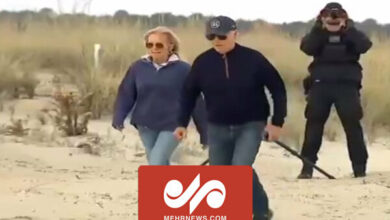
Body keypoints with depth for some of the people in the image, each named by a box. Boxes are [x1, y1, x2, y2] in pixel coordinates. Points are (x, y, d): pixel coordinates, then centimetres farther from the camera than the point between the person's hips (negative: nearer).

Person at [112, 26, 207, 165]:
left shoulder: (183, 69, -9)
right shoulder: (138, 67, 0)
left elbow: (195, 101, -5)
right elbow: (126, 95, 2)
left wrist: (205, 133, -3)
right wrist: (118, 119, -13)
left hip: (172, 126, -4)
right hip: (146, 125, 4)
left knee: (156, 165, -15)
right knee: (161, 165, 14)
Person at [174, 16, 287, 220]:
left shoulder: (253, 59, -13)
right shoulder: (203, 62, -5)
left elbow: (278, 89, -5)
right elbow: (189, 93, 8)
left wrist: (277, 122, -8)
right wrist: (182, 123, 4)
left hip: (250, 126, -4)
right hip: (217, 128, 4)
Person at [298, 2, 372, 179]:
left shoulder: (351, 34, 5)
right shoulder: (317, 35, 7)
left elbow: (364, 46, -14)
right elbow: (306, 47, -12)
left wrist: (350, 30, -24)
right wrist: (318, 29, -21)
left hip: (347, 85, -1)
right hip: (320, 84, 1)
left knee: (352, 124, -6)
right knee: (314, 124, 1)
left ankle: (360, 168, 0)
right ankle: (307, 167, 8)